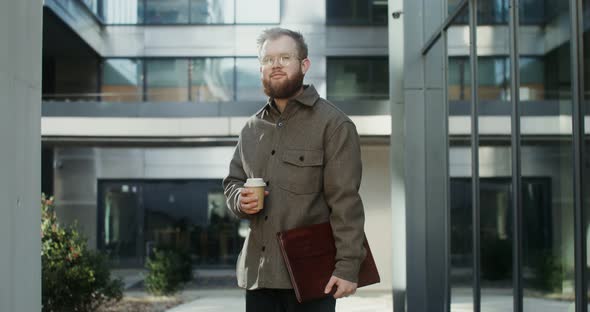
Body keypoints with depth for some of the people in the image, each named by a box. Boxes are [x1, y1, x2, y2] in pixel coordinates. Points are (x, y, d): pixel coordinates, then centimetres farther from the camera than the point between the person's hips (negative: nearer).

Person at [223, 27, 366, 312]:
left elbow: (346, 200, -11)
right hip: (258, 271, 6)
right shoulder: (252, 129, 15)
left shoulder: (334, 124, -5)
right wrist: (240, 199, -2)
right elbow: (232, 181, 23)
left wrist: (348, 265, -18)